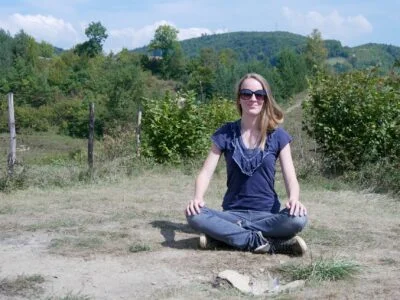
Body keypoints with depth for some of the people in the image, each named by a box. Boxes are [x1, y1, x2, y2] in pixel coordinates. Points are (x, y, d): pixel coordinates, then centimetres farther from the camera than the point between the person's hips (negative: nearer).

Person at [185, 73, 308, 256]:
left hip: (267, 214, 0)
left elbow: (290, 178, -5)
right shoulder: (225, 133, 2)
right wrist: (197, 198, -26)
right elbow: (206, 172, -4)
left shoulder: (278, 136, 1)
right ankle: (263, 242, -23)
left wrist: (294, 199, -28)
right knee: (194, 216, -30)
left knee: (298, 219, -33)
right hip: (232, 213, 1)